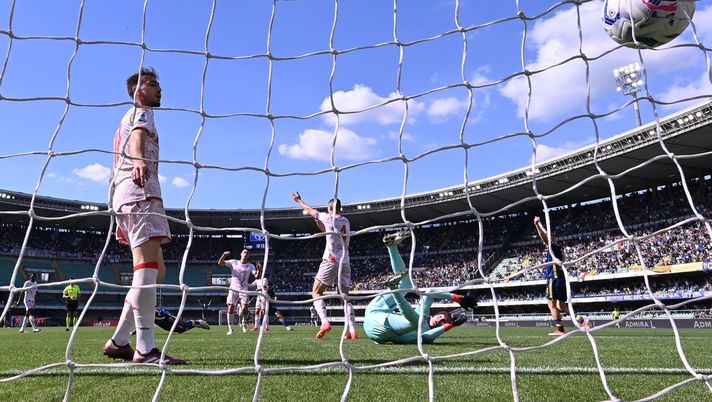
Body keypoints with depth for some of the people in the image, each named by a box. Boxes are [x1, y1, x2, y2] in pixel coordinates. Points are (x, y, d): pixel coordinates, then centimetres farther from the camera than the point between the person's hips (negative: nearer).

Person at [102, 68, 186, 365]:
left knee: (156, 271, 8)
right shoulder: (141, 111, 9)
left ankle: (118, 342, 8)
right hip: (139, 189, -10)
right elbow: (138, 135, -15)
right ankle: (145, 349, -30)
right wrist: (138, 159, -38)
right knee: (148, 265, -23)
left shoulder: (131, 117, 36)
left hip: (127, 195, 10)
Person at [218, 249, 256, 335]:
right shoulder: (234, 262, 6)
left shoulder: (250, 266, 5)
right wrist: (224, 256, -20)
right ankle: (230, 328, 8)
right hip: (233, 289, 1)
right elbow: (220, 263, -1)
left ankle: (244, 321, 16)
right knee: (230, 308, -9)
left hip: (244, 290, -1)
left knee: (245, 308, -17)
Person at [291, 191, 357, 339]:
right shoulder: (346, 221, 15)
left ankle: (325, 321, -17)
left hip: (331, 261, -6)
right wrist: (318, 221, 29)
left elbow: (309, 209, 14)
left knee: (316, 292, 3)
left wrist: (298, 200, 29)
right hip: (345, 263, 6)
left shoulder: (329, 218, -1)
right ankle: (352, 330, -2)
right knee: (345, 297, 9)